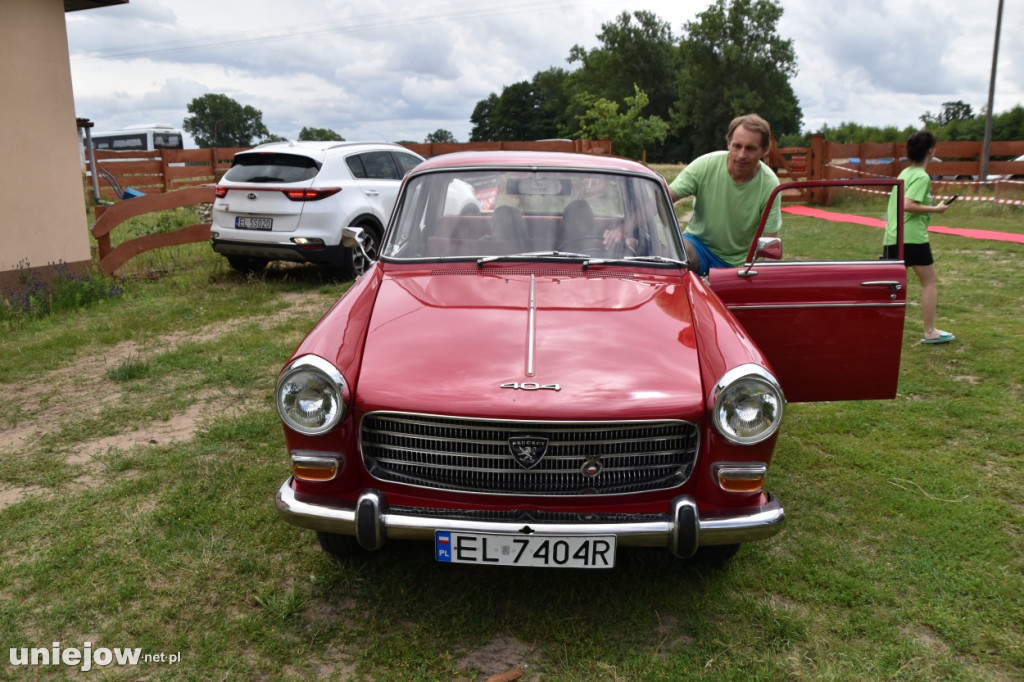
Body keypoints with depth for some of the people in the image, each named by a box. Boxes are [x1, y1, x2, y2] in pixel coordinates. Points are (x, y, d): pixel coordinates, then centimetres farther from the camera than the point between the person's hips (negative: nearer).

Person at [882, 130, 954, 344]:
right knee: (929, 283, 4)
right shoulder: (921, 176, -12)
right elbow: (907, 205, -22)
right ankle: (930, 332, 7)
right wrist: (935, 209, -14)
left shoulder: (905, 173, 15)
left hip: (892, 237, 8)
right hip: (913, 238, -8)